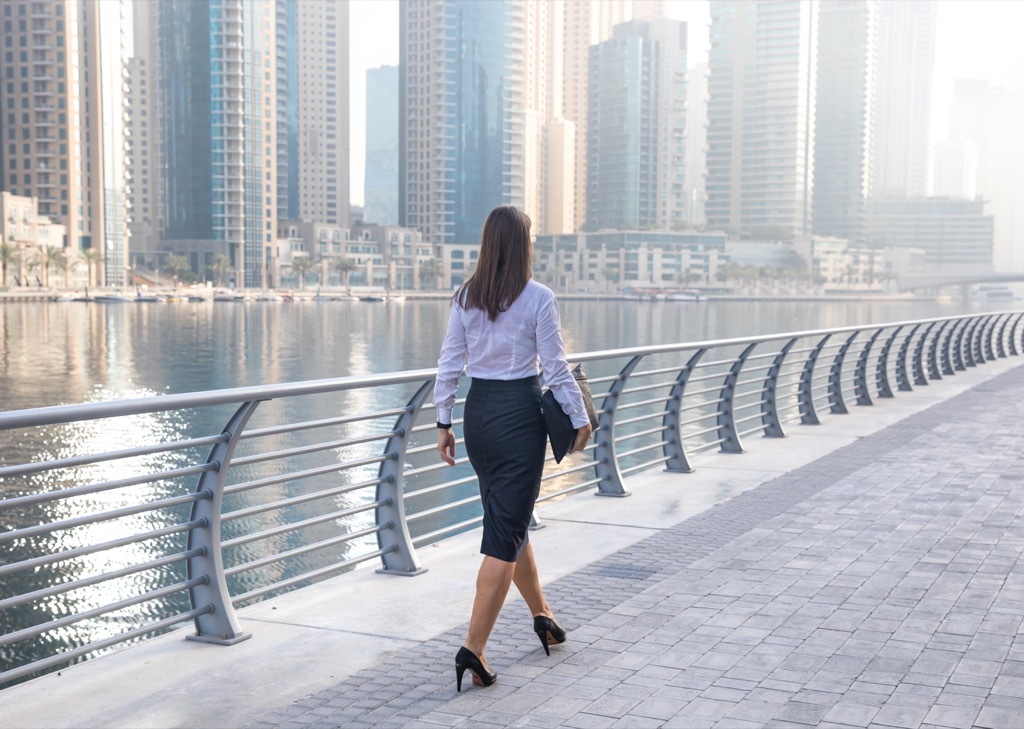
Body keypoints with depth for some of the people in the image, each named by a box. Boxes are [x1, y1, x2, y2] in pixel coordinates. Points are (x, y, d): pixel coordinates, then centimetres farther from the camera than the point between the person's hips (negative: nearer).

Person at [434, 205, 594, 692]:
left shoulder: (465, 297, 3)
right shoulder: (538, 298, -10)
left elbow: (449, 364, 4)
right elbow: (556, 367, -8)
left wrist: (443, 422, 10)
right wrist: (580, 419, 3)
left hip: (478, 412, 6)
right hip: (519, 414, -5)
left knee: (509, 520, 20)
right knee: (506, 529, -3)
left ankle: (542, 614, 37)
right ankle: (473, 647, -8)